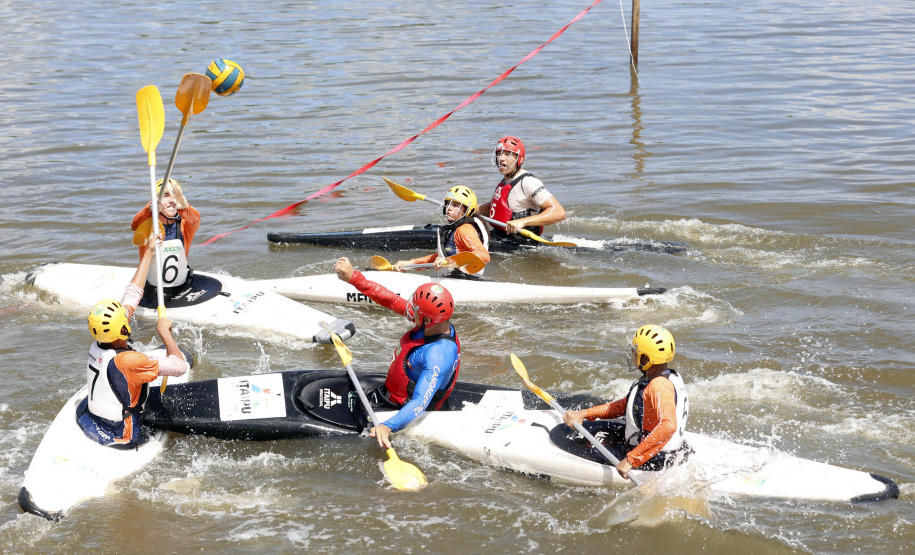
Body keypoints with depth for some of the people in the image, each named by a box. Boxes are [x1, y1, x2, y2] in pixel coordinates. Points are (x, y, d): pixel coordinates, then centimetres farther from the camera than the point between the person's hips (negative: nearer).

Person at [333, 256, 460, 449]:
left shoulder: (438, 356, -38)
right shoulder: (435, 323, -13)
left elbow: (420, 402, -46)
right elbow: (392, 300, -6)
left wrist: (388, 426, -59)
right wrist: (354, 277, -10)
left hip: (402, 408, -9)